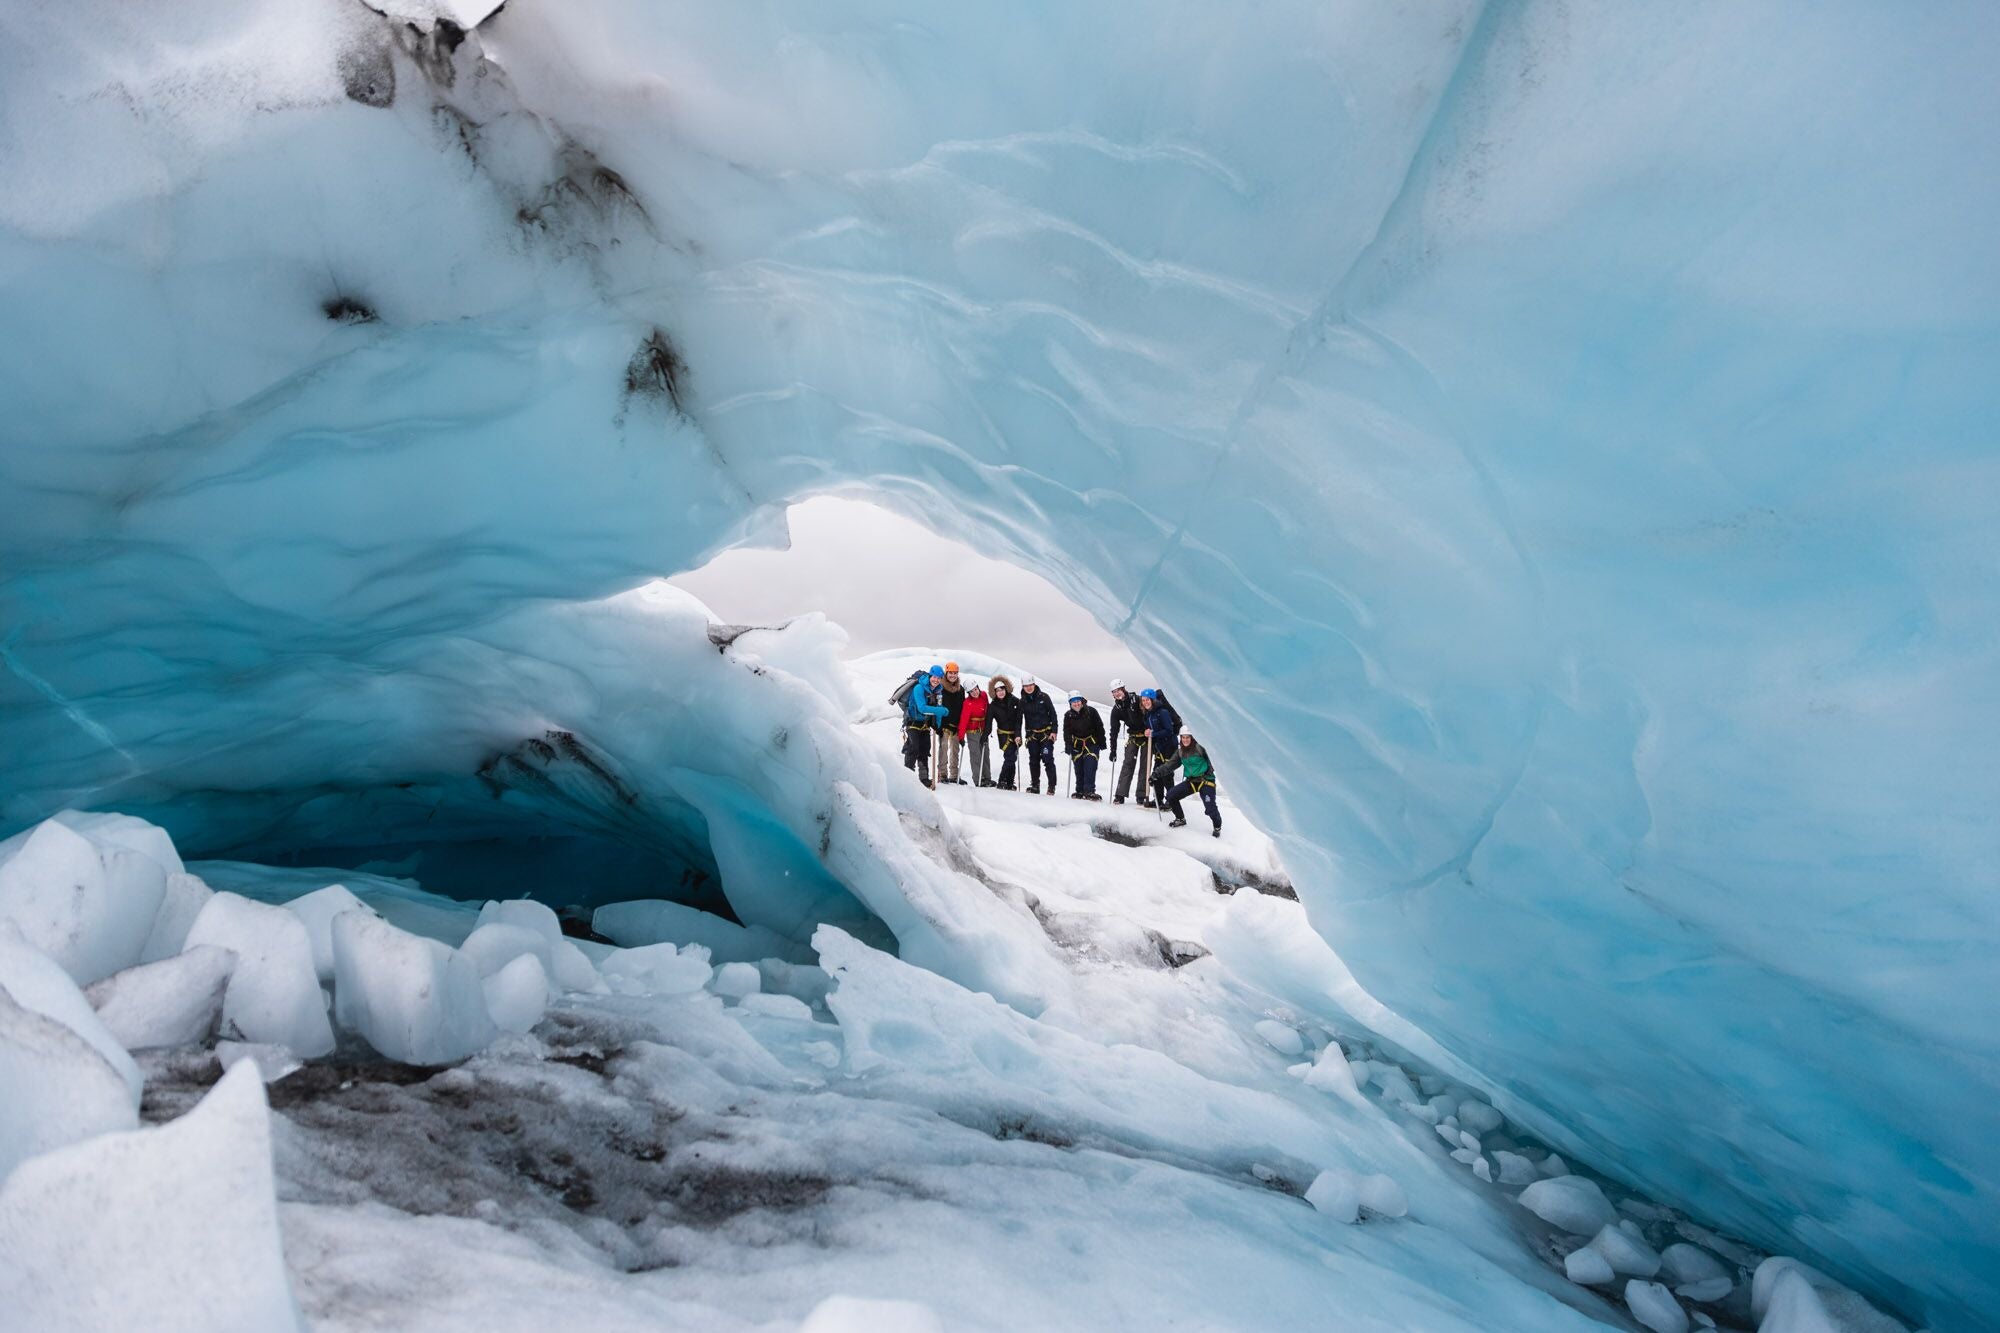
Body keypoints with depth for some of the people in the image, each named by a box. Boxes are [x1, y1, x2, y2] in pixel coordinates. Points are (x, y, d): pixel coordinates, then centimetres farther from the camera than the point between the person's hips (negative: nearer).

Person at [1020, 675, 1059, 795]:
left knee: (1048, 759, -9)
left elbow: (1053, 714, -1)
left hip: (1046, 733, -3)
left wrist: (1054, 731, -7)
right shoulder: (1022, 701, 5)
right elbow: (1019, 719, 8)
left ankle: (1052, 785, -5)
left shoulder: (1043, 697, -3)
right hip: (1032, 734, 3)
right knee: (1033, 761, 6)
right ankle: (1035, 786, 13)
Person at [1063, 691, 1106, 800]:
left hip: (1091, 743, -3)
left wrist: (1102, 742, -2)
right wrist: (1068, 745, -13)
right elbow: (1066, 732, 0)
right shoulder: (1068, 715, 0)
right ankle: (1080, 791, 18)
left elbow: (1099, 727, -2)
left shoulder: (1091, 711, -8)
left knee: (1090, 767, -12)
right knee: (1078, 769, 7)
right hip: (1077, 745, 3)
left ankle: (1089, 791, -13)